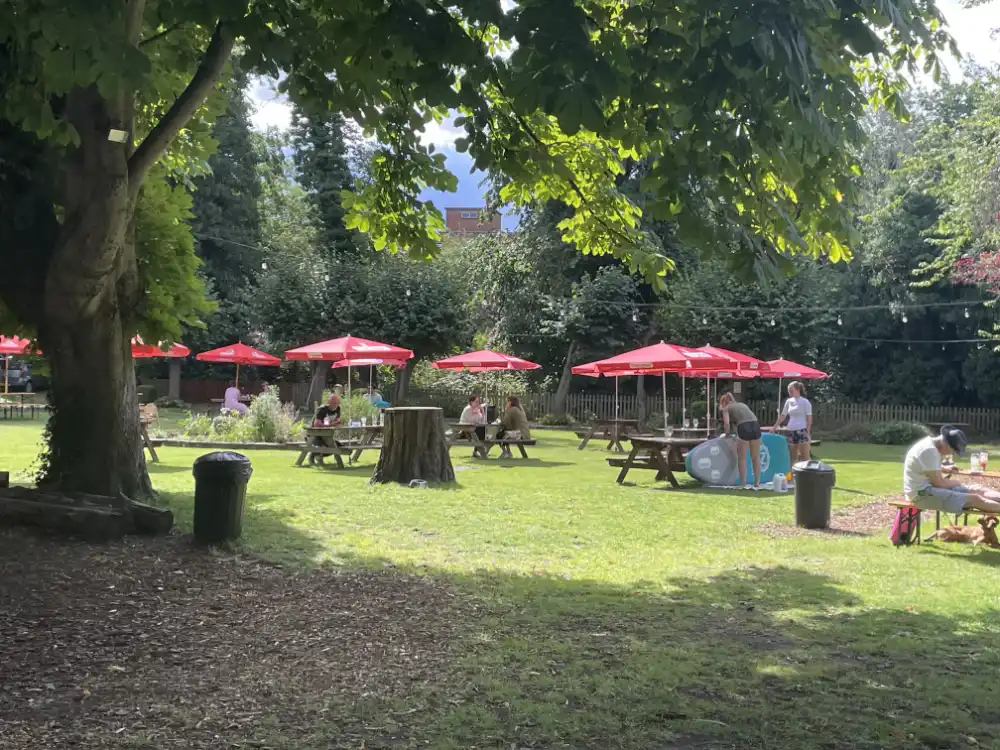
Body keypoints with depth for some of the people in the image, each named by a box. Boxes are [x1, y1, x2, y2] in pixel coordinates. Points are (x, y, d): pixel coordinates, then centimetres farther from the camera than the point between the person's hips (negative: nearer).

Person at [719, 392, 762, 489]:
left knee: (742, 458, 8)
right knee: (755, 457, 16)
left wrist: (727, 433, 15)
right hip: (755, 426, 5)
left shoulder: (726, 408, 14)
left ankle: (743, 483, 8)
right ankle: (757, 482, 21)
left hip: (744, 428, -5)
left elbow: (727, 423, -2)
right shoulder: (743, 404, 30)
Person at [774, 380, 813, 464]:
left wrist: (808, 432, -13)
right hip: (791, 431, 6)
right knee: (792, 457, 8)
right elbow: (782, 416, 18)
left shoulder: (805, 402, -4)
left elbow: (809, 418, -6)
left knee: (804, 457, -6)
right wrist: (774, 428, 15)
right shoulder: (789, 401, 12)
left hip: (802, 431, -6)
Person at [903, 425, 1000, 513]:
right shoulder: (929, 450, -23)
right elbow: (939, 483, -19)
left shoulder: (932, 445, 10)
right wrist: (955, 482, -2)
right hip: (922, 494, -11)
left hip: (930, 486, 11)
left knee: (978, 490, 1)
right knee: (974, 499, -18)